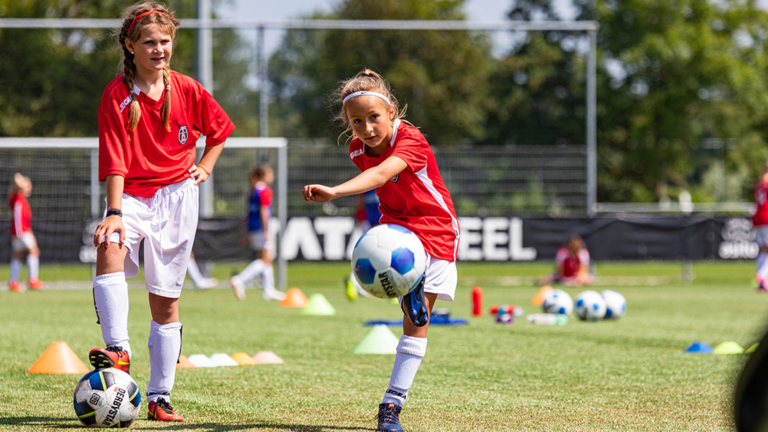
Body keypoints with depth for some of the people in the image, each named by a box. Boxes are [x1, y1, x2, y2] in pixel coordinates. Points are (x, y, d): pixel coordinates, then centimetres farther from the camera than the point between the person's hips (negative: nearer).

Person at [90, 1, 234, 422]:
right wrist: (115, 212, -25)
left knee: (165, 302, 4)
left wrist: (205, 167, 7)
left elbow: (220, 129, 20)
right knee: (109, 250, -35)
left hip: (176, 197, 2)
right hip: (131, 194, -2)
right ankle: (118, 349, -40)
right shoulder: (117, 95, -9)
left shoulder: (187, 90, 0)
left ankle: (160, 398, 13)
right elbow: (114, 159, -16)